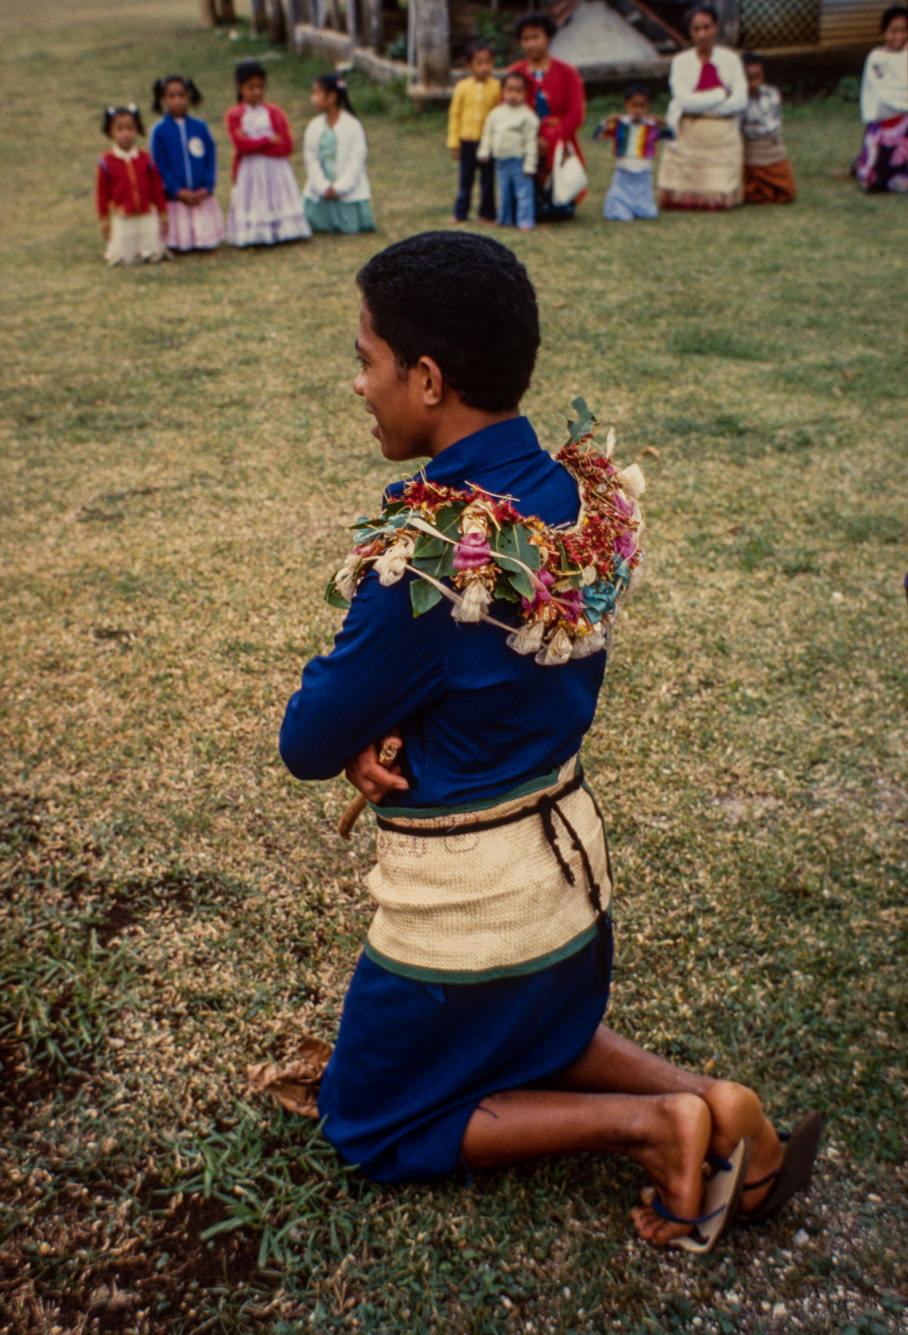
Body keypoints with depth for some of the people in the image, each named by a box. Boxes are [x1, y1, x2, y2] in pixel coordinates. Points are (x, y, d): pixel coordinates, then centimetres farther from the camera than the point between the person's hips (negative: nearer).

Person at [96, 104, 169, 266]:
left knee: (154, 255, 2)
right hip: (122, 220, -2)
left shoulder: (145, 158, 1)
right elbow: (102, 192, 0)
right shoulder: (107, 161, -5)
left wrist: (163, 214, 8)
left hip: (148, 216, 2)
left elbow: (157, 188, 6)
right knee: (124, 258, 1)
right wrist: (104, 220, 0)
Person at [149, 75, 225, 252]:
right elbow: (159, 164, -4)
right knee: (178, 245, -4)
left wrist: (206, 188, -6)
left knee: (207, 243, 1)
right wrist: (178, 191, -12)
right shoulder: (160, 131, -3)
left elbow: (211, 158, 5)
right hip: (174, 197, -2)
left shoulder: (200, 127, 4)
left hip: (201, 196, 2)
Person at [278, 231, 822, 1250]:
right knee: (545, 1035, 35)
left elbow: (307, 745, -17)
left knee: (369, 1124, 17)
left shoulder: (422, 560, -31)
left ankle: (648, 1123, 2)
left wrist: (358, 737, 1)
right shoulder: (572, 493, -6)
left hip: (466, 900, -7)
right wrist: (388, 734, -10)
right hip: (571, 848, 8)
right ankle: (707, 1104, 10)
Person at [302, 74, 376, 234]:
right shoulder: (314, 127, 4)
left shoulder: (352, 125, -7)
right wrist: (323, 187, -11)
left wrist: (339, 188, -15)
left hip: (349, 193, -3)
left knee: (350, 229, -5)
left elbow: (356, 161, -9)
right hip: (320, 194, 3)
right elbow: (311, 160, 2)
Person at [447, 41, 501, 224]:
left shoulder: (496, 87, -3)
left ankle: (486, 214, 16)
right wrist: (453, 142, 1)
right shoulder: (462, 87, -1)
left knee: (488, 179, 6)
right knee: (465, 179, 9)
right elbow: (454, 114, 4)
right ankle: (460, 213, 18)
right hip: (466, 140, 1)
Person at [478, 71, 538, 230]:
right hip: (501, 162, 5)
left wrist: (529, 166, -13)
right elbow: (487, 134, 15)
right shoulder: (495, 114, 7)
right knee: (504, 193, 15)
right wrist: (484, 152, 3)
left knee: (523, 193, -3)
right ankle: (504, 220, 27)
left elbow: (531, 142, -9)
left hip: (519, 162, -5)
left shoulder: (527, 116, -8)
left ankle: (525, 221, 2)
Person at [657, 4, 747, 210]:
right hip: (689, 137, -1)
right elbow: (685, 101, -12)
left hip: (724, 137, 1)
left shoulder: (730, 59, 4)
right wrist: (721, 94, -9)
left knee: (722, 200, -4)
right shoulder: (680, 61, 0)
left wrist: (701, 106, -12)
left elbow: (740, 100, -6)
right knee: (681, 200, -8)